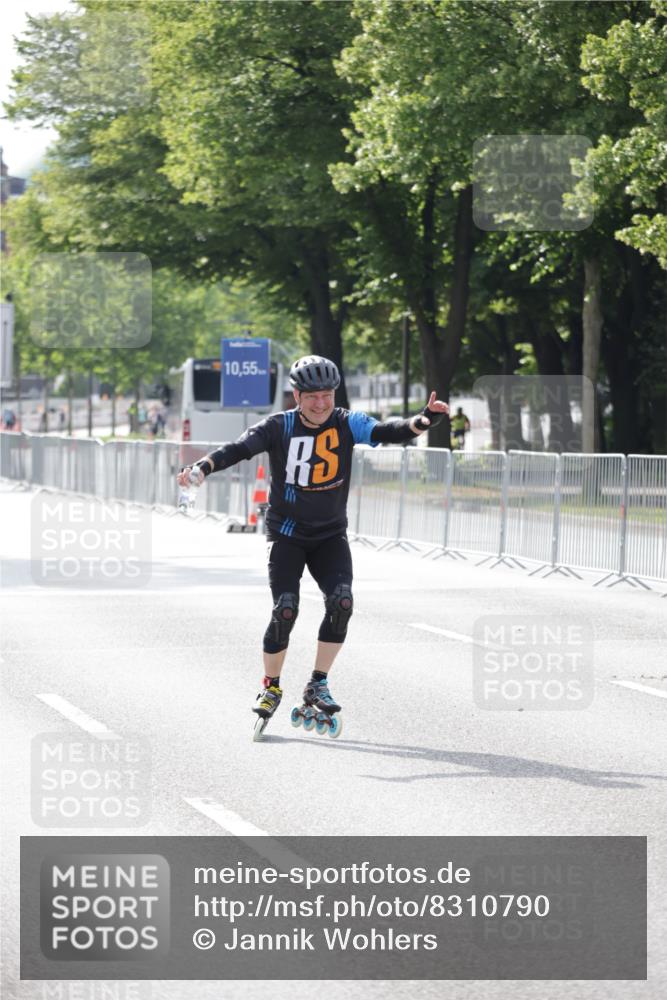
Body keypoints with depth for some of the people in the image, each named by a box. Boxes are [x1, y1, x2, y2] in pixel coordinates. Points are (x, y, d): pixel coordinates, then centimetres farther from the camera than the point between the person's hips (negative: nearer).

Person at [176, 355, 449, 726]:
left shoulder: (347, 424, -6)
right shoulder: (280, 427, -12)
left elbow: (387, 432, -19)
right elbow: (240, 449, -24)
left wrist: (423, 421, -39)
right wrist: (203, 466, -41)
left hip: (331, 535, 2)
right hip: (287, 534, -2)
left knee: (342, 602, -18)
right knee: (285, 610, -14)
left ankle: (318, 684, -2)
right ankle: (271, 687, 7)